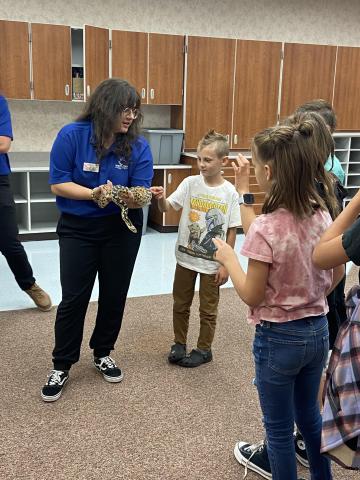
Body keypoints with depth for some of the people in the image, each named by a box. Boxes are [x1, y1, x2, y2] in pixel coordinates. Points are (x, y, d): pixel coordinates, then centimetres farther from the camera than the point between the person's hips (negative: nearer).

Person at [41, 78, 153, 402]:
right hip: (78, 229, -2)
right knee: (73, 298, 1)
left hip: (122, 228, 2)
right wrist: (94, 194, -28)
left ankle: (103, 354, 33)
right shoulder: (71, 135, -15)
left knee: (114, 295, 12)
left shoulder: (138, 146, -10)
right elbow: (58, 184, -14)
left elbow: (139, 193, -13)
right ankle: (61, 367, 17)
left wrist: (135, 198, -37)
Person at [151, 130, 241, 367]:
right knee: (180, 304, 16)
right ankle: (179, 343, 36)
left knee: (208, 309, 13)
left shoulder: (229, 192, -10)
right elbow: (168, 208, -13)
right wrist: (161, 199, -36)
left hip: (212, 263, -2)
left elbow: (232, 230, -6)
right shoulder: (190, 183, -6)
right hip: (186, 257, 2)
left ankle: (204, 349, 31)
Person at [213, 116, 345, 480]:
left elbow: (252, 297, -17)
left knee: (279, 427, 15)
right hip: (318, 331, 7)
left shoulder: (266, 228, -25)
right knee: (309, 415, 28)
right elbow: (336, 276, 8)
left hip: (278, 337, -7)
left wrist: (227, 258, -5)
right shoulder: (324, 215, -4)